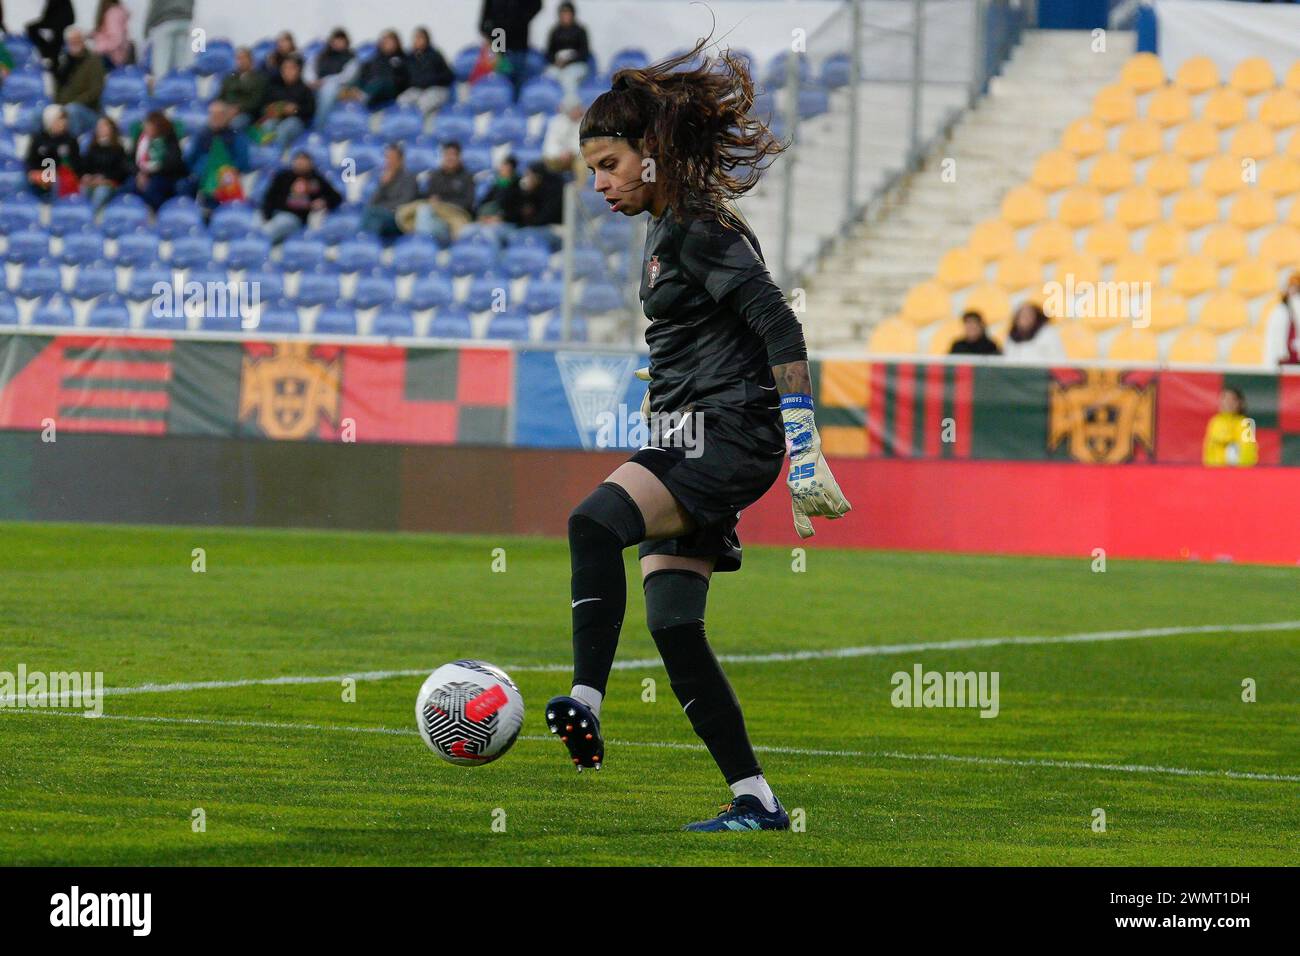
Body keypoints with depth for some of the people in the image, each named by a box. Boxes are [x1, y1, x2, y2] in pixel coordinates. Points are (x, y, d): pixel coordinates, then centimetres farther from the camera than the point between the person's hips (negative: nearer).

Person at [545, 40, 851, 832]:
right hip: (694, 442, 10)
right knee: (673, 626, 3)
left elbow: (781, 331, -18)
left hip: (727, 437, -10)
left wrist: (805, 454, -23)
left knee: (596, 523, -30)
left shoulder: (700, 229, -11)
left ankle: (586, 703, -36)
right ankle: (756, 801, 5)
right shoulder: (668, 231, 19)